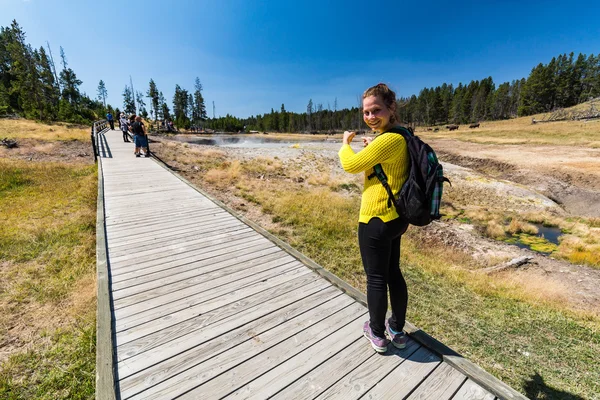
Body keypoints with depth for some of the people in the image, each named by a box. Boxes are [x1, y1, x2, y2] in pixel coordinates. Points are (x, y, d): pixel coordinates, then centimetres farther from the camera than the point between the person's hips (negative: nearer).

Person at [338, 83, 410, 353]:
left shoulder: (389, 139, -22)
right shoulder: (402, 136, 9)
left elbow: (351, 165, -13)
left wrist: (345, 143, 4)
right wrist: (374, 149, 10)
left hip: (376, 221, -10)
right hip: (395, 218, 10)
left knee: (376, 278, 8)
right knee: (393, 273, 21)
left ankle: (377, 334, 30)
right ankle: (398, 330, 39)